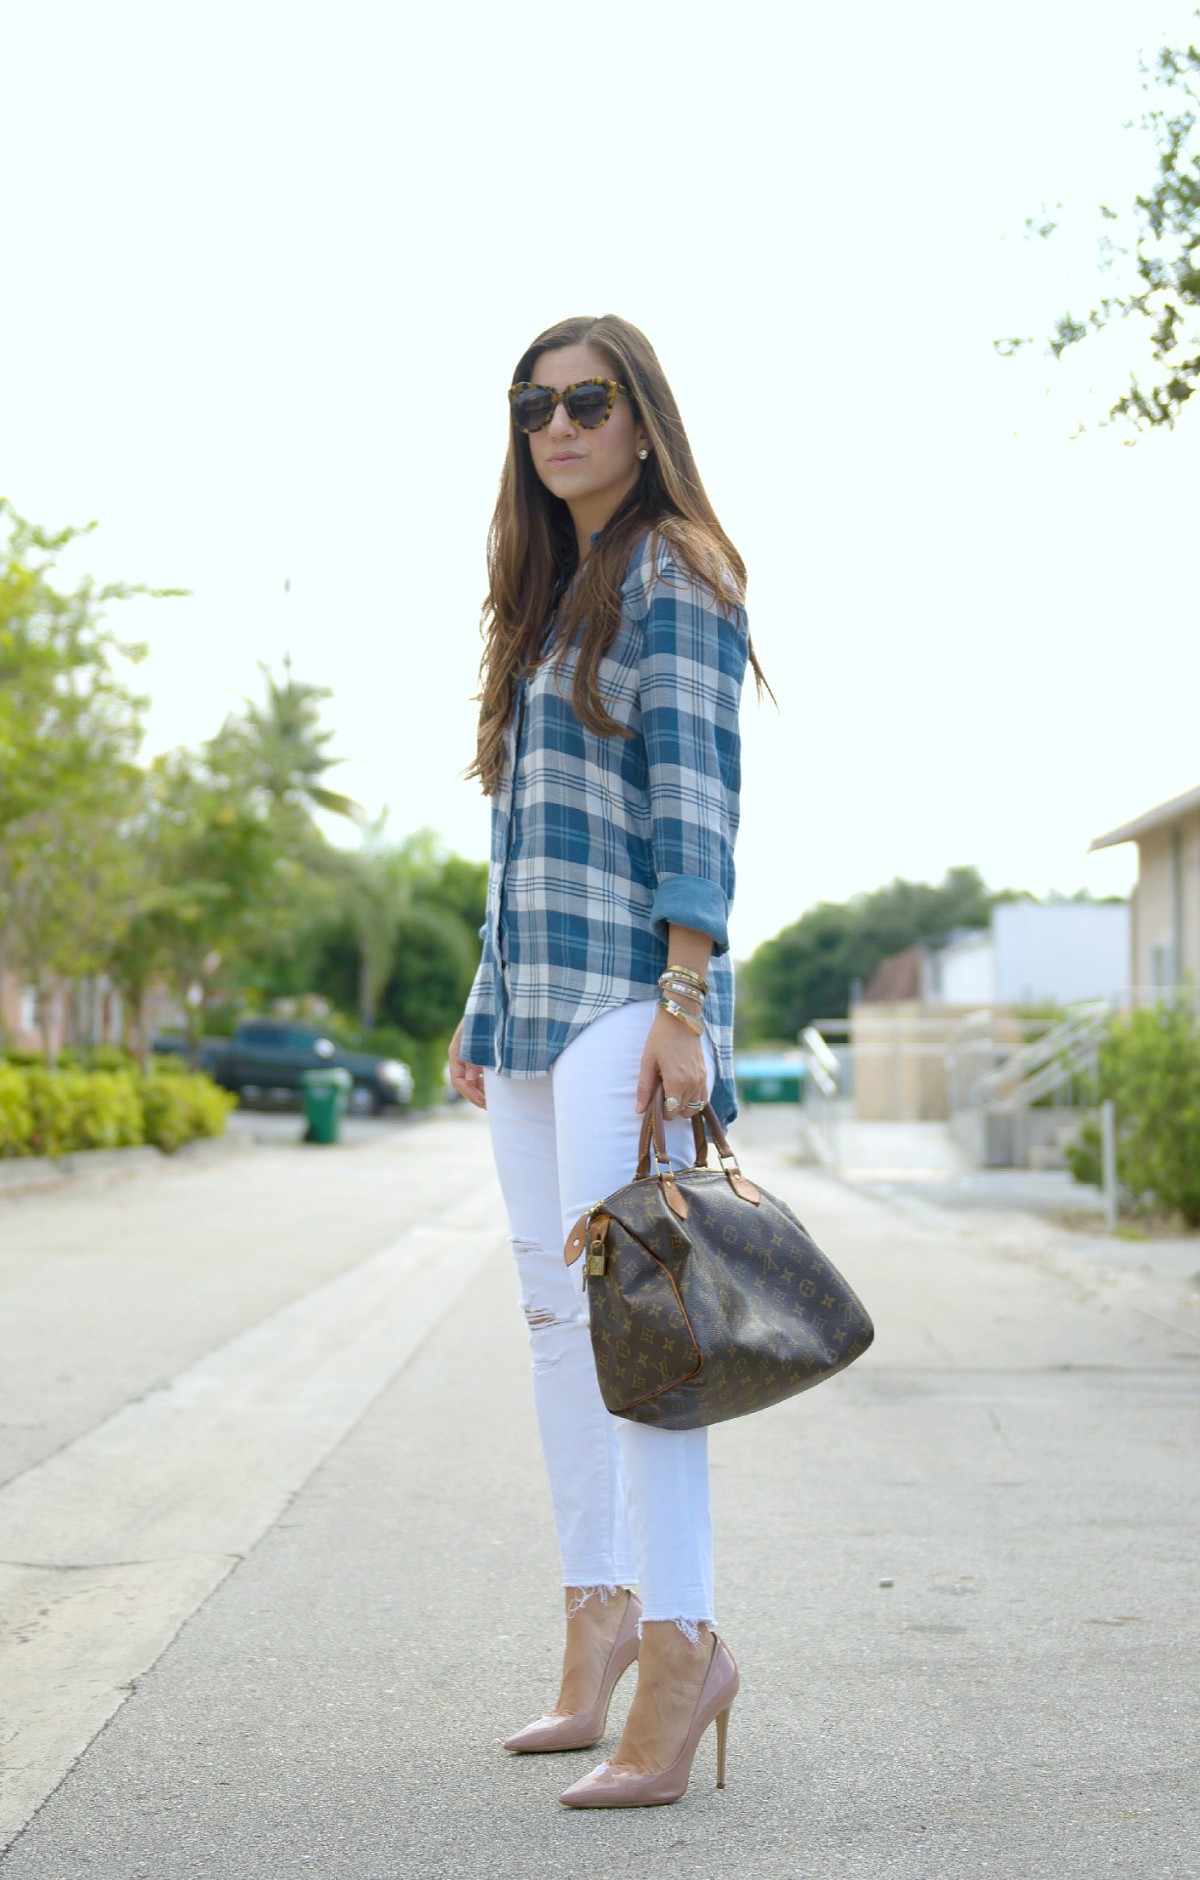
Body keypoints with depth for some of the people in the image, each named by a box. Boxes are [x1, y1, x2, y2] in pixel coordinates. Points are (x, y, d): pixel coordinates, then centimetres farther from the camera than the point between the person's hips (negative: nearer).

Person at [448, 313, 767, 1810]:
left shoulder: (671, 574, -2)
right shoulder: (546, 596, 22)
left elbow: (696, 800, -12)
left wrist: (684, 999, -20)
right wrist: (482, 1009, 19)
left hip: (626, 980, -8)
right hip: (531, 993, 9)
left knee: (622, 1296, -15)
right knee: (553, 1306, 7)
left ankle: (681, 1643, -14)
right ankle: (600, 1608, 15)